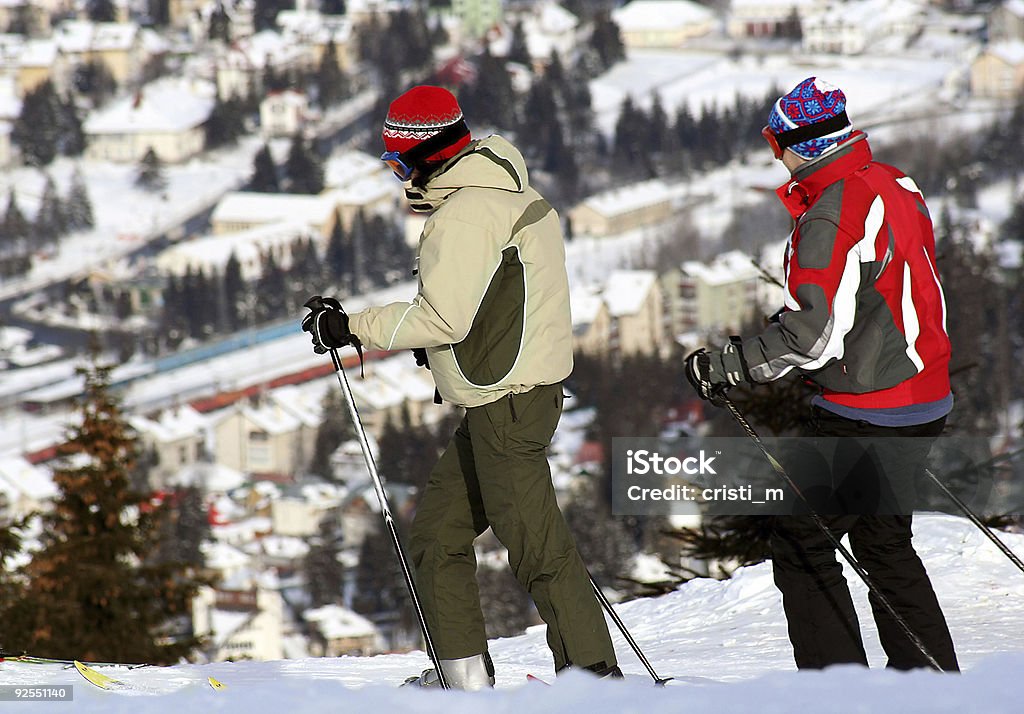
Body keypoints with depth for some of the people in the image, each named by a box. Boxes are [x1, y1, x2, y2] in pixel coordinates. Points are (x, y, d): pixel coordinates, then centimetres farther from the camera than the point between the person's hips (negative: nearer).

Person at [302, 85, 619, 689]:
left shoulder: (467, 212, -16)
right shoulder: (513, 196, 16)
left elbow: (443, 317, -20)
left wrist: (354, 327, -11)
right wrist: (431, 342, 18)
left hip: (507, 406, -11)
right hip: (501, 406, 11)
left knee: (535, 547, -9)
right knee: (437, 529, 14)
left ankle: (596, 674, -7)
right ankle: (466, 676, 15)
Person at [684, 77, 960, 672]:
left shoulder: (830, 217, -19)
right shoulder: (898, 186, 9)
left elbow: (816, 334, -22)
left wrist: (728, 367, -15)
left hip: (864, 416, -9)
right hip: (925, 403, 9)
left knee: (802, 544, 0)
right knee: (885, 544, 18)